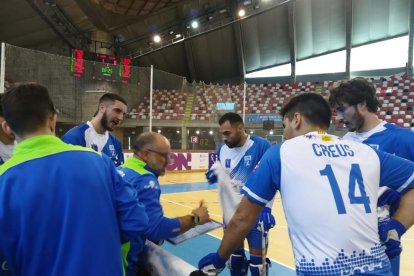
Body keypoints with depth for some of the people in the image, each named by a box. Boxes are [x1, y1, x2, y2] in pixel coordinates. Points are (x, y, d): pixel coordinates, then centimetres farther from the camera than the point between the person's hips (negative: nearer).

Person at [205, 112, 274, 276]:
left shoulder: (261, 146, -17)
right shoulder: (222, 149, 1)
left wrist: (267, 207, -20)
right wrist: (215, 174, -8)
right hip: (231, 210, 5)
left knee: (257, 256, 6)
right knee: (234, 251, 19)